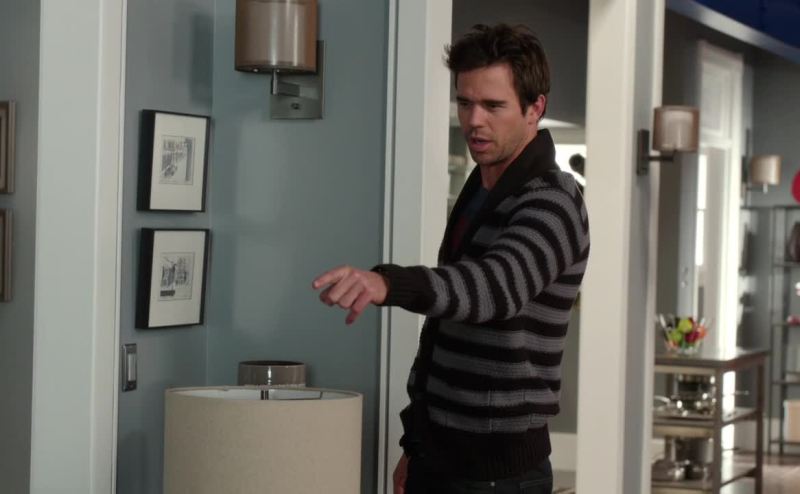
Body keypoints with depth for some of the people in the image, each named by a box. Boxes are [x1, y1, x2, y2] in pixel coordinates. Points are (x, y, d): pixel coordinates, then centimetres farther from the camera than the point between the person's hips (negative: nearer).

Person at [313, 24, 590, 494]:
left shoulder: (552, 204, -16)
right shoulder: (477, 194, 12)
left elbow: (496, 284, -38)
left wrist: (388, 282, -55)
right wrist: (416, 441, 16)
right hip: (437, 456, 8)